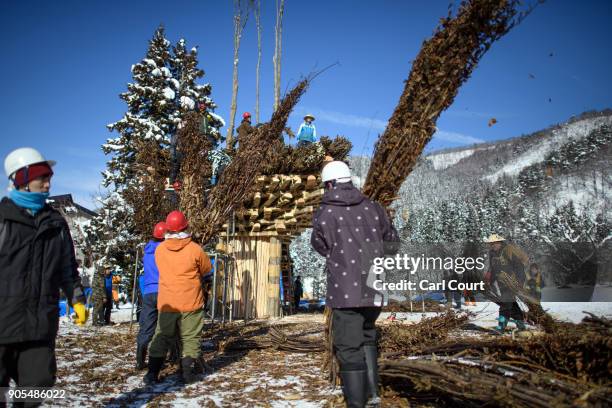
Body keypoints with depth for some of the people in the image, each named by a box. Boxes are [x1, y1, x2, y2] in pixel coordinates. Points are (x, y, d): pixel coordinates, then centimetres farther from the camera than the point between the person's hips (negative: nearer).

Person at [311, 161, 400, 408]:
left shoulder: (323, 215, -6)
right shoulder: (373, 208, 4)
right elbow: (392, 242, 14)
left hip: (345, 291, -5)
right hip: (375, 289, 5)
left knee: (349, 348, 4)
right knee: (367, 336, 24)